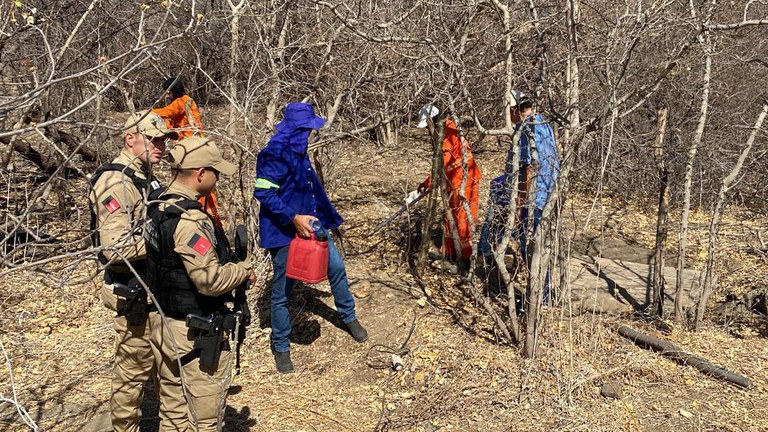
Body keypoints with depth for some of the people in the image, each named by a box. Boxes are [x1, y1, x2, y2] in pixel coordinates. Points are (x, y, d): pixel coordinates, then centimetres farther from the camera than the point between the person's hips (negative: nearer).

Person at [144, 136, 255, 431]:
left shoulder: (157, 210, 6)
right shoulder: (190, 219, -23)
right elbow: (211, 280, -27)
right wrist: (243, 270, -9)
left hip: (164, 324, 9)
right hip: (195, 335, -9)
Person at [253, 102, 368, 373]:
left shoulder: (298, 150, 7)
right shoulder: (274, 154, -21)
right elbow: (263, 193, -25)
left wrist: (326, 217, 22)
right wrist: (294, 218, -28)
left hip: (310, 225, 9)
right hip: (284, 232, -8)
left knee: (336, 267, 16)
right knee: (282, 291, 5)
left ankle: (348, 317, 39)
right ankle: (281, 347, 22)